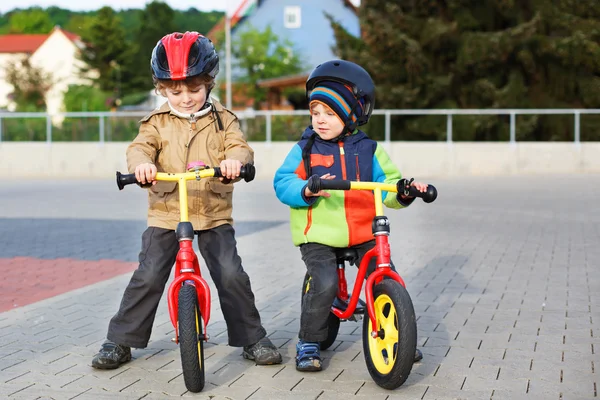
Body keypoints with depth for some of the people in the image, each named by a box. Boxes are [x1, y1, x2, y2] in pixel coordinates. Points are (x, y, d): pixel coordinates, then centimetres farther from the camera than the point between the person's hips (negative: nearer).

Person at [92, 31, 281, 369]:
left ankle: (252, 339, 7)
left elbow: (239, 146, -8)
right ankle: (120, 341, 9)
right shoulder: (157, 122, 6)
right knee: (148, 277, -4)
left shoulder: (223, 120, 6)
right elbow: (140, 147, -9)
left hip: (214, 215, 0)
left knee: (232, 275, -9)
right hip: (166, 215, 0)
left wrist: (234, 159, -34)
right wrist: (142, 163, -34)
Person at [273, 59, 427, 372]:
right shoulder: (305, 149, 3)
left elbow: (387, 185, 6)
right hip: (318, 234, -2)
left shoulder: (368, 149, 8)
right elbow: (283, 183, -6)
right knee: (324, 284, -21)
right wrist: (307, 190, -26)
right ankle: (308, 343, -2)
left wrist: (404, 191, -16)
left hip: (363, 231, 2)